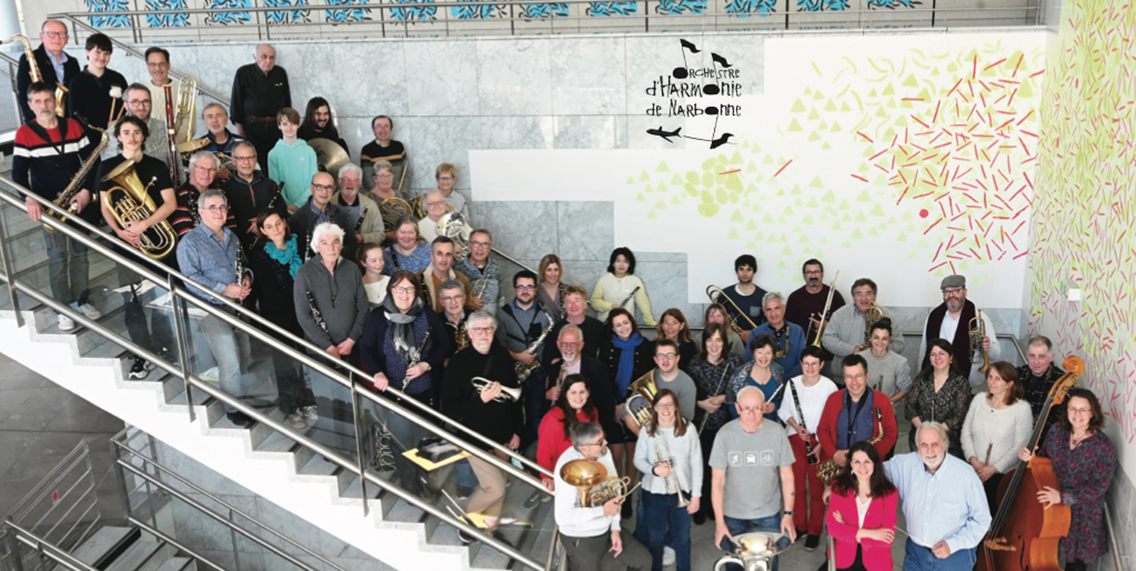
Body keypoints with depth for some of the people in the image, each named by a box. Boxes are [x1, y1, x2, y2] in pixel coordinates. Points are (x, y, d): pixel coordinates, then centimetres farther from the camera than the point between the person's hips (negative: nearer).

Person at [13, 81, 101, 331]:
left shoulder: (73, 126, 3)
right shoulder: (24, 134, -4)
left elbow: (91, 160, 3)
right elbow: (18, 172, -7)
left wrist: (86, 190, -10)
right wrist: (29, 199, -23)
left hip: (78, 200, 3)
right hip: (48, 203, -2)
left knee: (80, 252, 9)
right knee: (58, 256, -1)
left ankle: (82, 299, 21)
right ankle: (63, 307, 7)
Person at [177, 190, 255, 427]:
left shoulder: (231, 237, 15)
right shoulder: (190, 242, -8)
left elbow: (244, 263, 25)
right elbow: (191, 278, -17)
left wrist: (247, 278, 1)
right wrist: (224, 289, -23)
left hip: (237, 306, 7)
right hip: (212, 310, -7)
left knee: (244, 358, 14)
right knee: (230, 363, -10)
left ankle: (244, 398, 32)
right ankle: (233, 409, 6)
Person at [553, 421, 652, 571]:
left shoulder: (604, 452, -7)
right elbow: (563, 517, -31)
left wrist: (615, 528, 0)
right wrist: (603, 510, -24)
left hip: (607, 529, 6)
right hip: (581, 539, -6)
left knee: (643, 559, 9)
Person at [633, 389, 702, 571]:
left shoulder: (688, 429, -10)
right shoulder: (646, 431, -7)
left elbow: (696, 464, -6)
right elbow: (638, 459, 0)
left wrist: (696, 494, -6)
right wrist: (653, 469, -21)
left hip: (681, 493, 0)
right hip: (653, 494, 1)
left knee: (682, 537, 15)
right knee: (654, 538, 14)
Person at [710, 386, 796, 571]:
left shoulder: (776, 432, -11)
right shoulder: (725, 434, -15)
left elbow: (787, 476, -3)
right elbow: (717, 481, -10)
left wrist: (788, 513, -6)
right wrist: (719, 522, -11)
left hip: (769, 514, 1)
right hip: (733, 514, -1)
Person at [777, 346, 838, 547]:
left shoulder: (829, 386, -12)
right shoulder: (792, 383, -2)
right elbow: (784, 411, 7)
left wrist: (821, 444, -15)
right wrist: (796, 426, -11)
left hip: (819, 441, -3)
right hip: (795, 439, 3)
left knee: (816, 489, 4)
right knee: (797, 485, 12)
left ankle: (814, 531, 19)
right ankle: (799, 525, 30)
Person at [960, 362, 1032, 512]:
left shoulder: (1022, 408, -6)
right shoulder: (979, 399, 7)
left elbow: (1019, 447, -8)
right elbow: (966, 432, 9)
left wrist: (993, 469, -11)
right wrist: (973, 460, -4)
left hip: (1004, 475, -3)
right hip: (974, 471, 3)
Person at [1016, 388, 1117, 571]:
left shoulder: (1103, 446, -18)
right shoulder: (1057, 431, -4)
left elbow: (1098, 487, -19)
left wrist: (1063, 497, -28)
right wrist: (1029, 456, -14)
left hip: (1082, 517, -3)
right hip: (1049, 508, 4)